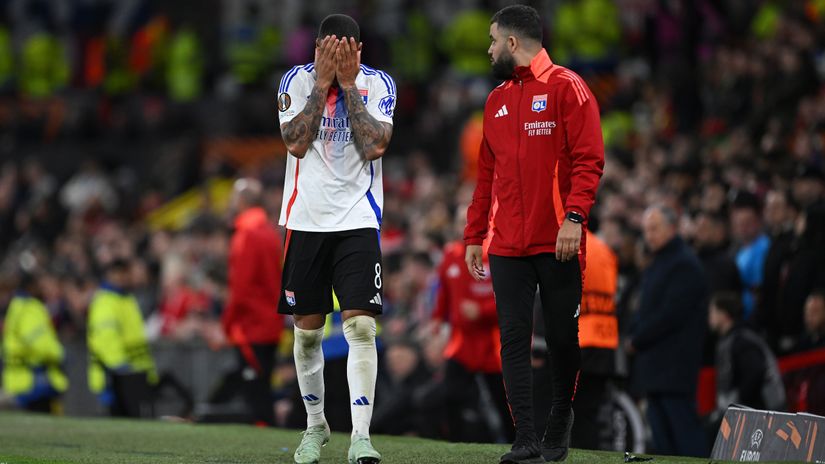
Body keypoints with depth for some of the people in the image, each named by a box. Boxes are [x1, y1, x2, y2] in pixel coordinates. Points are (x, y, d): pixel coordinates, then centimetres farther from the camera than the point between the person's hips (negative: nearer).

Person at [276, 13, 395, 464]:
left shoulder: (378, 84, -1)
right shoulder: (297, 80, 0)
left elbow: (375, 146, -13)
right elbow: (296, 143, -12)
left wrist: (349, 84, -13)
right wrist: (323, 83, -14)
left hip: (358, 221, -1)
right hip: (306, 219, 1)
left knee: (360, 325, -14)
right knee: (307, 330, 8)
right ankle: (315, 425, 27)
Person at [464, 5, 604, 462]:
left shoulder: (566, 88, -3)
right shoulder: (496, 101, 17)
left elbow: (588, 160, -10)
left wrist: (573, 217, -21)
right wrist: (474, 236, 16)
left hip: (557, 244, -5)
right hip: (507, 247, 5)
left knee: (562, 338, 3)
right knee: (514, 339, -5)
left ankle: (560, 422, 25)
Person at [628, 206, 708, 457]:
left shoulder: (685, 265, -11)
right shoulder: (657, 264, 20)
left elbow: (670, 314, -17)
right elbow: (645, 311, 22)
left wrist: (637, 340, -11)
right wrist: (634, 336, 2)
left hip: (675, 368, -9)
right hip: (656, 368, 9)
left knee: (683, 426, -12)